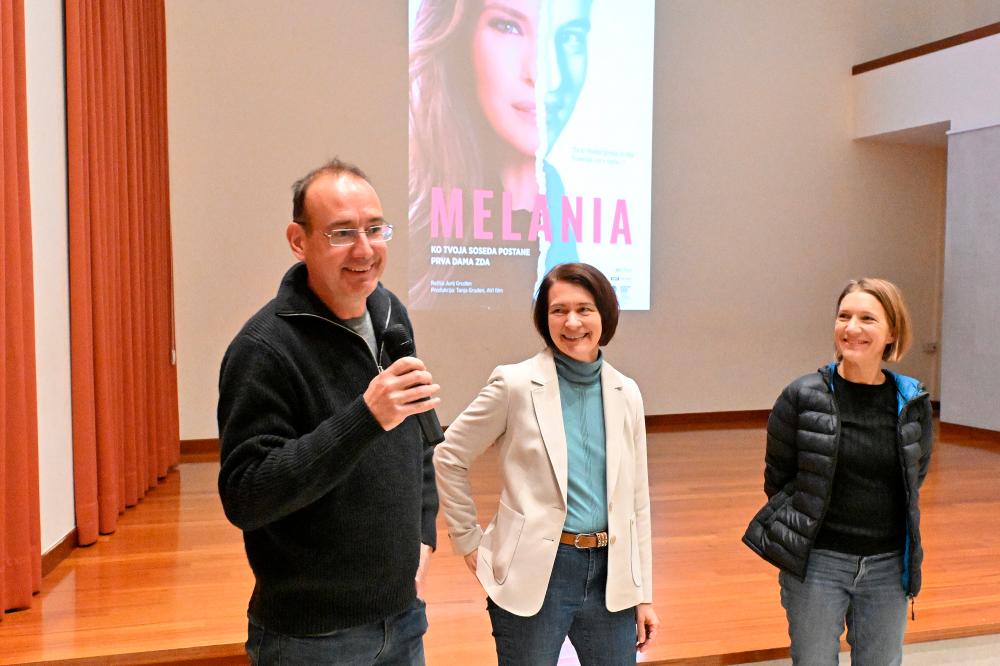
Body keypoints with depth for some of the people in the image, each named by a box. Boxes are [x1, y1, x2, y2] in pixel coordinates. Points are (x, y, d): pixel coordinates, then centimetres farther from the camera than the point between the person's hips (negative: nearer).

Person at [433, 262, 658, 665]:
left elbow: (636, 499, 8)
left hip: (610, 573, 4)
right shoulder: (515, 384, -9)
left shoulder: (626, 393, 3)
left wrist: (643, 593, 9)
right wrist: (470, 541, 0)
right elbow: (449, 458, -1)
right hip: (535, 575, -4)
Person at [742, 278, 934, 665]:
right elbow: (777, 478, 0)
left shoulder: (914, 403, -3)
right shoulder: (802, 397, -11)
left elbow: (915, 476, 12)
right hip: (818, 561, -2)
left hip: (888, 565, 3)